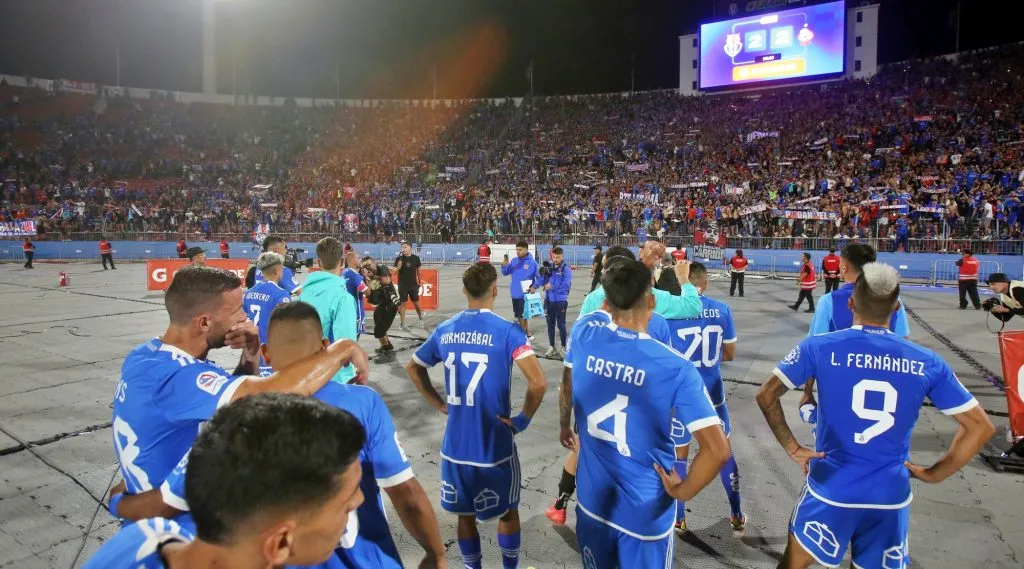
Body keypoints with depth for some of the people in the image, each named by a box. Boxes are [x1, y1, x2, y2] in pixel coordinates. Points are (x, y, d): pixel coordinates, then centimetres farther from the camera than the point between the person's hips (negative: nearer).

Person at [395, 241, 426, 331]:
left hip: (413, 284, 1)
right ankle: (402, 324, 8)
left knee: (416, 303, 9)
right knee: (402, 304, 1)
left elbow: (418, 270, 9)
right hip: (402, 285, -1)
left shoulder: (416, 258, -1)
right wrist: (398, 267, -26)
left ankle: (421, 321, 27)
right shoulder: (399, 258, -5)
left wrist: (420, 282, 11)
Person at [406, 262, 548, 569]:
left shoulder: (444, 330, 0)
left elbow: (413, 367, 15)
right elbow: (538, 383, -25)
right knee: (507, 512, 20)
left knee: (465, 514, 21)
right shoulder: (507, 331, -15)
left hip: (455, 445, 4)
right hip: (495, 446, -3)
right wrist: (523, 420, -10)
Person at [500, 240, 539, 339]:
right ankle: (527, 334, 28)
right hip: (515, 293, 6)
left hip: (525, 294, -6)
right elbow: (506, 273, 5)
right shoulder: (514, 261, 5)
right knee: (519, 316, 14)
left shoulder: (532, 262, -10)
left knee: (522, 316, -3)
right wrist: (504, 265, -14)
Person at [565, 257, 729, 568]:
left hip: (592, 502, 4)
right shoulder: (676, 368, -23)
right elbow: (718, 450, -24)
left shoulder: (583, 337, -13)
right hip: (644, 511, -3)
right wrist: (682, 492, -10)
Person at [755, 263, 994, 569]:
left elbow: (766, 395, -12)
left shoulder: (819, 347, -11)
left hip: (831, 489, -2)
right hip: (891, 496, 2)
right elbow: (981, 427, 1)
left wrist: (793, 448, -3)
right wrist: (933, 474, 6)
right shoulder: (927, 362, -3)